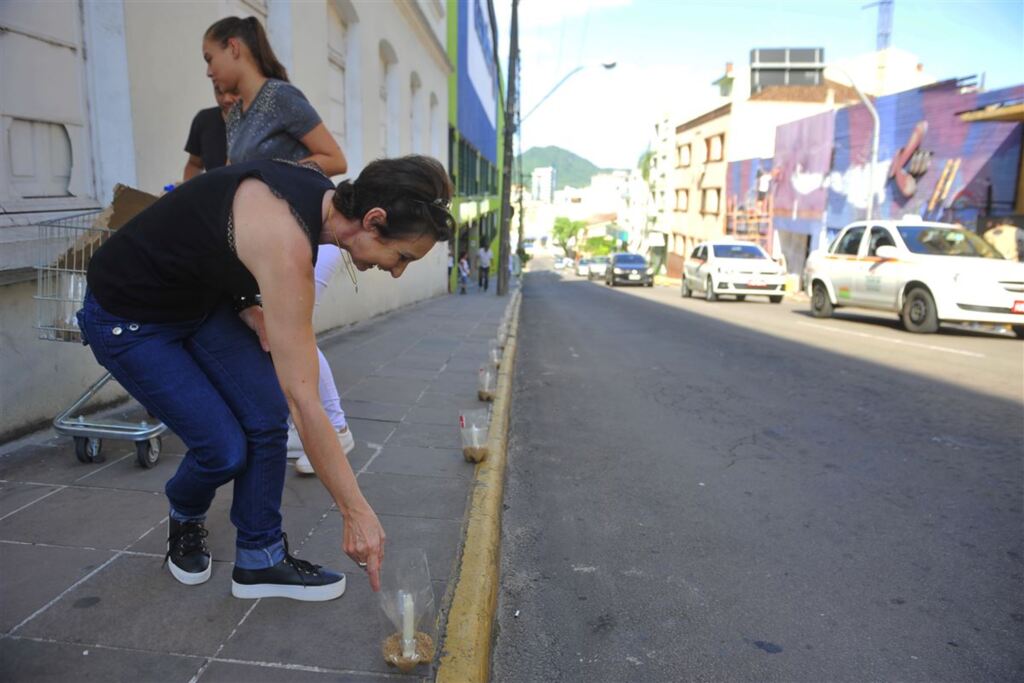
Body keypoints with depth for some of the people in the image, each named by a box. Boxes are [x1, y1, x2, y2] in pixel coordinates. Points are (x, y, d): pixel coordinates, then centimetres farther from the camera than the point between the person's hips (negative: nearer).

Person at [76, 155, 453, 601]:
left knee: (267, 417, -4)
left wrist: (249, 309, -9)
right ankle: (185, 518, 27)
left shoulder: (318, 197, -11)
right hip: (128, 317, -8)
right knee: (225, 449, -8)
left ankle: (259, 561, 11)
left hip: (201, 297, 8)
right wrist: (356, 512, -30)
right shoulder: (285, 241, -37)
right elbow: (303, 401, -37)